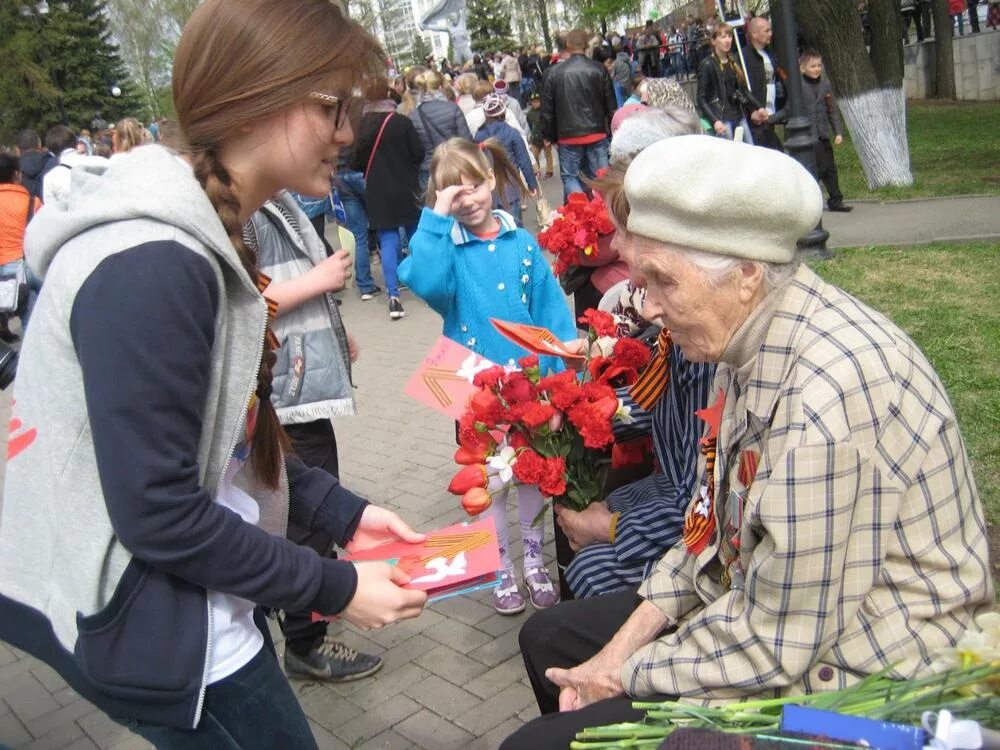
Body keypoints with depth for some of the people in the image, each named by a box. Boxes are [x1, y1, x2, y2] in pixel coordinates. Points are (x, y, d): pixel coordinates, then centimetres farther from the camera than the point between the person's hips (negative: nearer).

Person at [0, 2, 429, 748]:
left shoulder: (200, 237, 4)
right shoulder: (150, 267, -27)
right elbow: (158, 512, -25)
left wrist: (343, 512, 3)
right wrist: (332, 587, -16)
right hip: (149, 622, -9)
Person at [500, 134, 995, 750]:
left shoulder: (825, 398, -31)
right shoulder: (751, 334, -1)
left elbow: (776, 644, -25)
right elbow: (716, 526, 7)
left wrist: (626, 676, -11)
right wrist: (626, 643, 1)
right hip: (771, 609, 9)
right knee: (550, 638, 15)